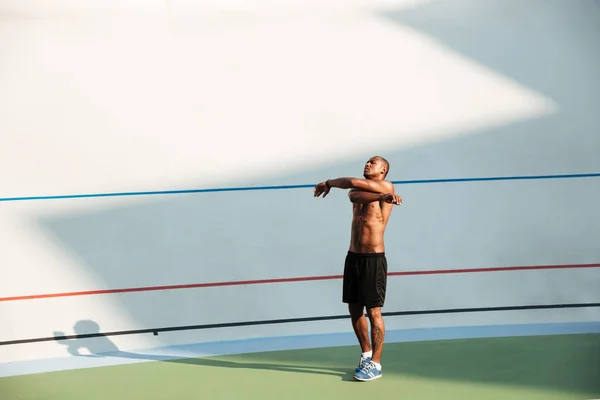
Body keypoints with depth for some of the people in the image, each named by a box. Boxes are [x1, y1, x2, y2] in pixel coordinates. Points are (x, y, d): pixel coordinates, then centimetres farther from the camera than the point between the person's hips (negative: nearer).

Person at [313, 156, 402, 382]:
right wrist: (382, 197, -25)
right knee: (354, 309, 12)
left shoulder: (386, 186, -4)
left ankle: (375, 365, 5)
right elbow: (355, 194, -12)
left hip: (374, 259, -6)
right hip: (353, 257, 7)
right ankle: (366, 353, 29)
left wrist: (329, 183, 3)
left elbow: (353, 183, -12)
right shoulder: (357, 191, 13)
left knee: (373, 312, -4)